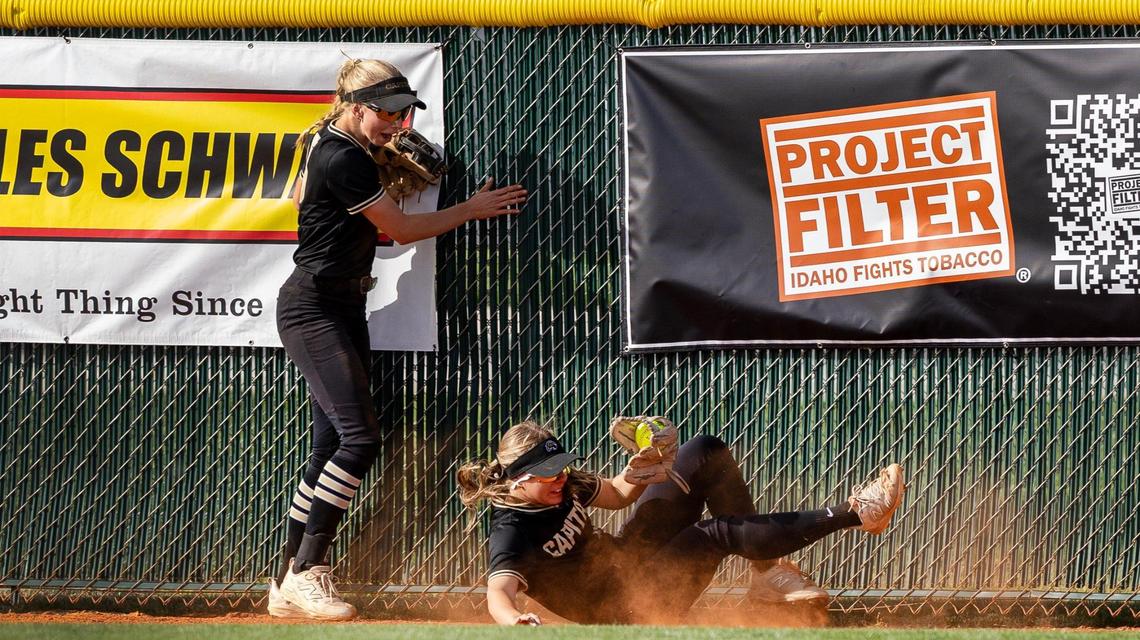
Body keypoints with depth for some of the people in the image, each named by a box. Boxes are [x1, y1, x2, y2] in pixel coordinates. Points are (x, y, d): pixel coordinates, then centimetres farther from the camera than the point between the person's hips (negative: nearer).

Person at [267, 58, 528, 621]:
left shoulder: (327, 142, 12)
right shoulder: (344, 160, -18)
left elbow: (301, 197, 31)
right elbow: (402, 230, -12)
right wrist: (472, 210, 0)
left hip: (341, 308, 10)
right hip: (313, 311, -10)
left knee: (332, 444, 5)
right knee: (359, 437, -19)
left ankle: (289, 584, 6)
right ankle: (307, 573, -19)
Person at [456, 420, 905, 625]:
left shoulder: (560, 485, -3)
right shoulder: (511, 535, -27)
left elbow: (616, 495, 12)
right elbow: (499, 592, -45)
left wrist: (635, 476, -14)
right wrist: (515, 621, -71)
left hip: (628, 555, 9)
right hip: (629, 605, -9)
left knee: (705, 453, 2)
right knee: (718, 533, -29)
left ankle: (763, 559, 5)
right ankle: (854, 513, -21)